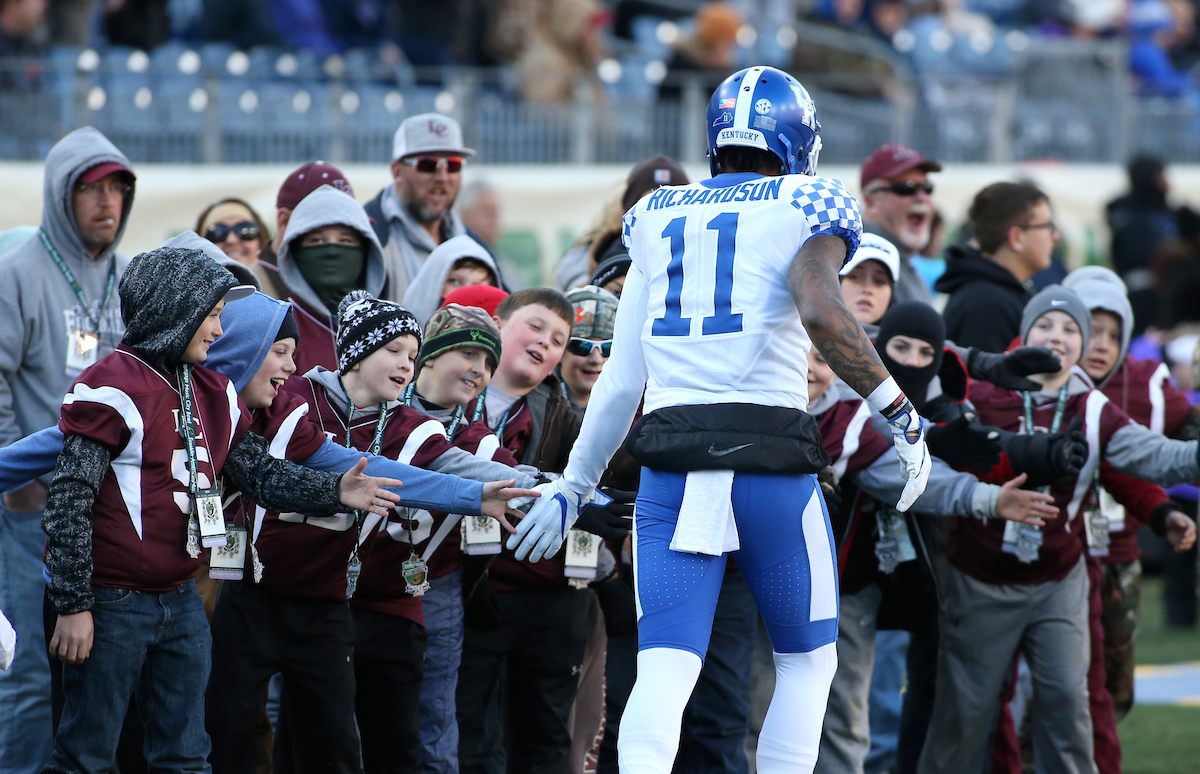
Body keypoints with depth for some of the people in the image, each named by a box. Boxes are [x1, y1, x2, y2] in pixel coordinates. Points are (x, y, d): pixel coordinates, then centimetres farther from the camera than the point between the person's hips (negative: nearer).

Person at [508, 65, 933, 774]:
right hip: (769, 462, -3)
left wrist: (573, 489, 23)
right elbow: (821, 314, -18)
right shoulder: (804, 208, 3)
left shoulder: (658, 218, 16)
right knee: (808, 661, 15)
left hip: (670, 469, 3)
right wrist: (903, 416, -10)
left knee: (664, 675, -3)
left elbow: (621, 383, 15)